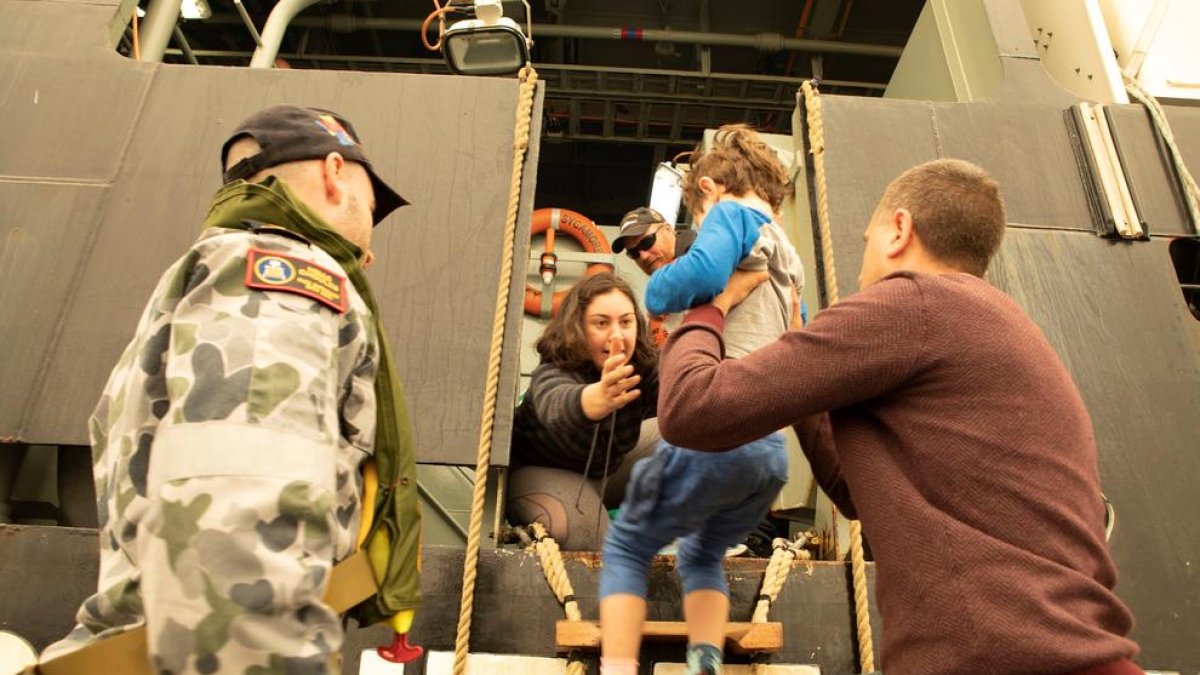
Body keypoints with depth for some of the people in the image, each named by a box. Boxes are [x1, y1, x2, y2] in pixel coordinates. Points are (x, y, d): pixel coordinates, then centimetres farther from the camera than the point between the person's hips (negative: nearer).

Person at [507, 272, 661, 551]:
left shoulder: (646, 366, -19)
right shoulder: (551, 373, -34)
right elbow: (557, 407, -58)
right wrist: (598, 399, -81)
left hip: (609, 465, 6)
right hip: (543, 471, -5)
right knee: (580, 530, -34)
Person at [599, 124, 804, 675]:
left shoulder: (733, 212, 2)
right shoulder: (790, 259, 25)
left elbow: (702, 271, -21)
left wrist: (658, 286, -2)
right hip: (773, 446, 8)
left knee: (626, 548, 11)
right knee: (701, 555, 27)